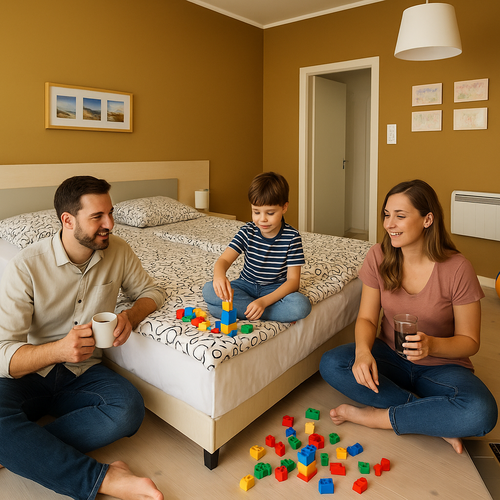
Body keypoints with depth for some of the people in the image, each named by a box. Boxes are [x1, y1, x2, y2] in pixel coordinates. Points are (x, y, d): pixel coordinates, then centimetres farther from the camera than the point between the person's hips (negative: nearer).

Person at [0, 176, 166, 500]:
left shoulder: (118, 251, -6)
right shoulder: (27, 267, -17)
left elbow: (151, 290, 8)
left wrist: (130, 316, -15)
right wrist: (59, 349, -38)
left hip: (82, 373, 3)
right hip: (27, 374, -2)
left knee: (129, 409, -28)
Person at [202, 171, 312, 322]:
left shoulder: (292, 237, -13)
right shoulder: (247, 232, -6)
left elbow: (293, 280, -15)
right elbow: (224, 259, -14)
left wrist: (263, 301, -30)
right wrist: (219, 275, -42)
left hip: (276, 289, -2)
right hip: (247, 285, 3)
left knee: (302, 305, -34)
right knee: (209, 291, -24)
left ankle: (240, 309, -24)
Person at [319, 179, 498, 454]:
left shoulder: (457, 269, -17)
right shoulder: (378, 257, -8)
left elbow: (469, 341, -9)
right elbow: (366, 318, -6)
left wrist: (431, 346, -31)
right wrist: (363, 350, -28)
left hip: (441, 365, -2)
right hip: (391, 357, 3)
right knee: (330, 364, -25)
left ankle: (374, 416, -15)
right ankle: (436, 422, -16)